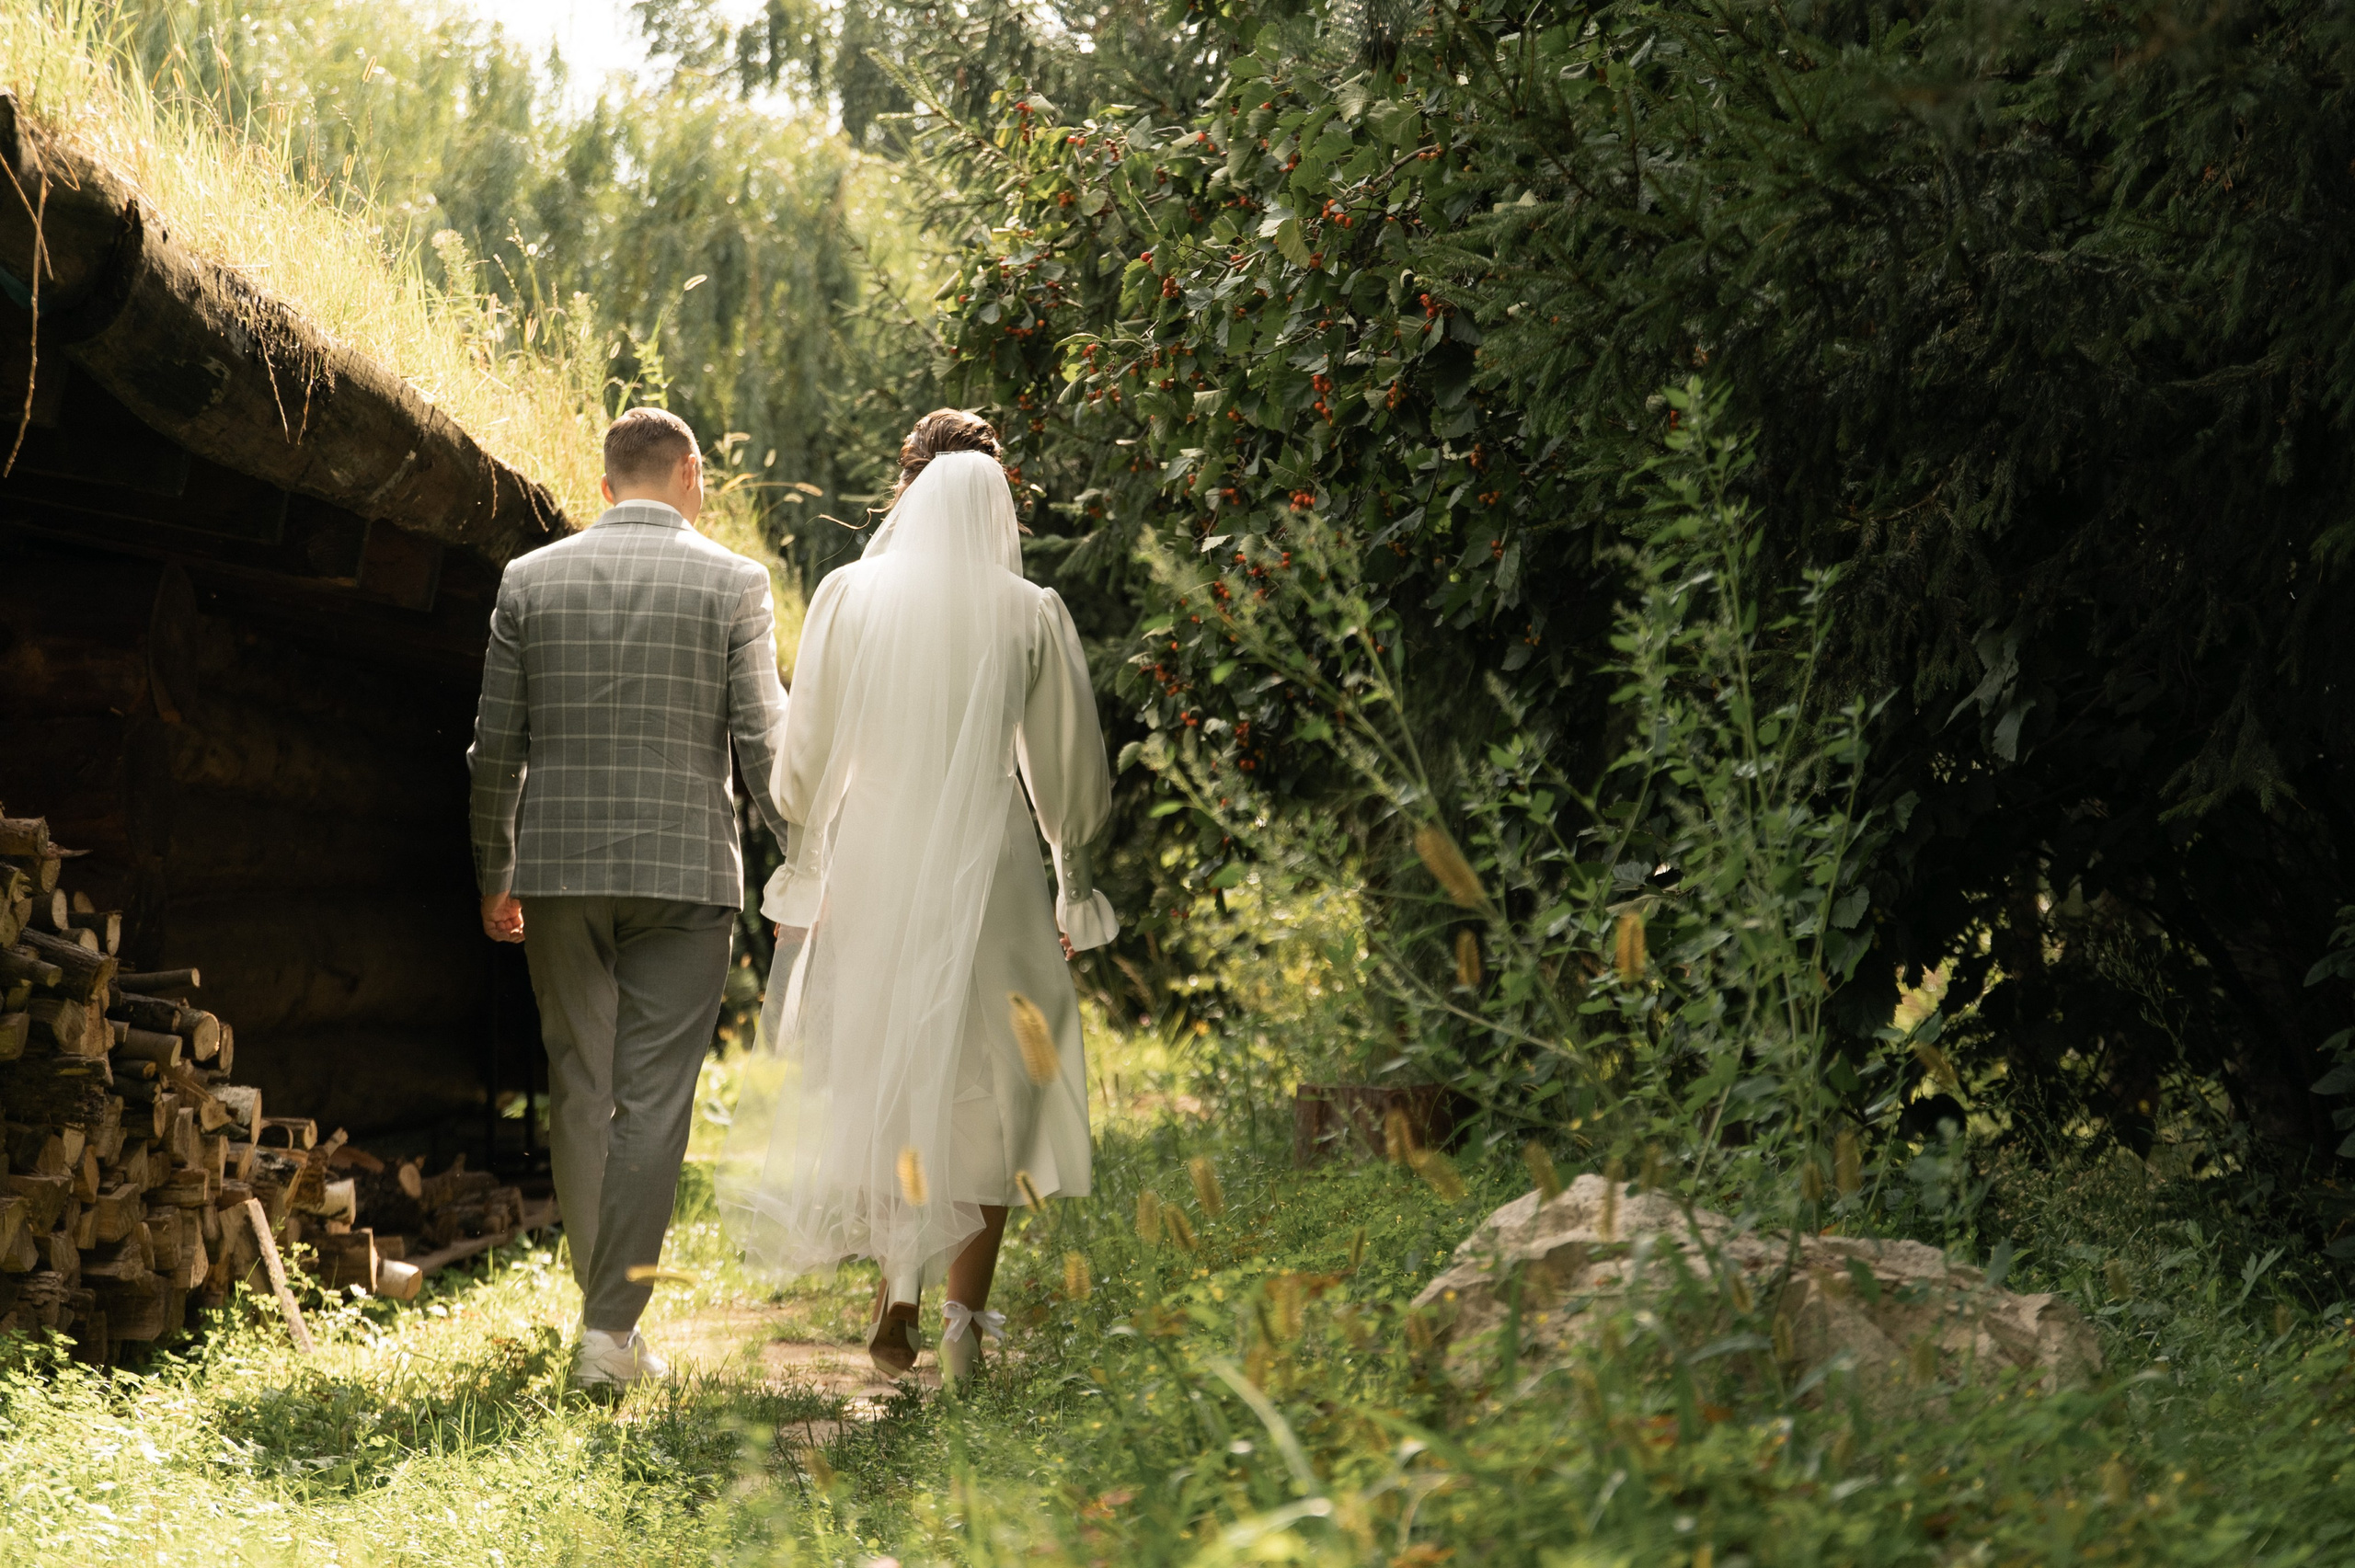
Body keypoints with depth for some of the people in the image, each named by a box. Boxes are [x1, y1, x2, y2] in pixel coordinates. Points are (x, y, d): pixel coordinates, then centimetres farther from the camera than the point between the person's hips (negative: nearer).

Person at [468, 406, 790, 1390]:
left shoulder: (529, 580, 5)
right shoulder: (732, 582, -2)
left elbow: (495, 746, 6)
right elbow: (763, 742, -5)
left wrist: (493, 878, 16)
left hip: (559, 868, 2)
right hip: (685, 869, -2)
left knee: (579, 1090, 12)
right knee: (651, 1099, 0)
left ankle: (608, 1298, 19)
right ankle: (612, 1328, -1)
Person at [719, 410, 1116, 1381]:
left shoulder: (848, 598, 0)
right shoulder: (1031, 615, -2)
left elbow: (803, 753, 2)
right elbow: (1067, 766, 4)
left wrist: (807, 860, 15)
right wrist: (1075, 880, 16)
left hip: (871, 864, 1)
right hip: (988, 866, -1)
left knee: (882, 1075, 15)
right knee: (983, 1086, 7)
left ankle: (896, 1295, 6)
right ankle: (965, 1312, 0)